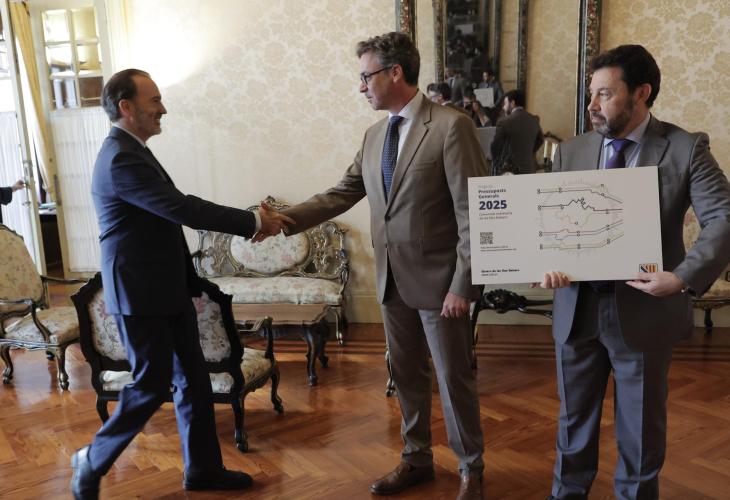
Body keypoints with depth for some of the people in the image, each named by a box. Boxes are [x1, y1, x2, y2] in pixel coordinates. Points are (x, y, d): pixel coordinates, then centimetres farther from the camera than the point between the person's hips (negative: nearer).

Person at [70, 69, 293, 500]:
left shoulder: (133, 151, 12)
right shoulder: (121, 159, -20)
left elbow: (173, 214, 14)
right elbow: (184, 209, -26)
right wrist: (253, 221, -20)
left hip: (167, 289, 10)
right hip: (140, 295, -9)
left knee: (193, 379, 13)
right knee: (152, 386, 2)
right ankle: (92, 463, 24)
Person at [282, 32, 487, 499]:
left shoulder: (452, 126, -13)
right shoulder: (375, 135, 8)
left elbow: (473, 213, -15)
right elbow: (340, 194, 10)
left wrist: (463, 286, -17)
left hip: (438, 280, -6)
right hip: (392, 280, 6)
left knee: (454, 379, 8)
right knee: (407, 375, 18)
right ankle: (417, 459, 38)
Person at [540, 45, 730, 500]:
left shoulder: (686, 149, -6)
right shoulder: (572, 152, 5)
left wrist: (684, 278, -26)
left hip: (645, 310, -3)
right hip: (578, 308, 3)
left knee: (641, 427, 15)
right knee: (574, 418, 18)